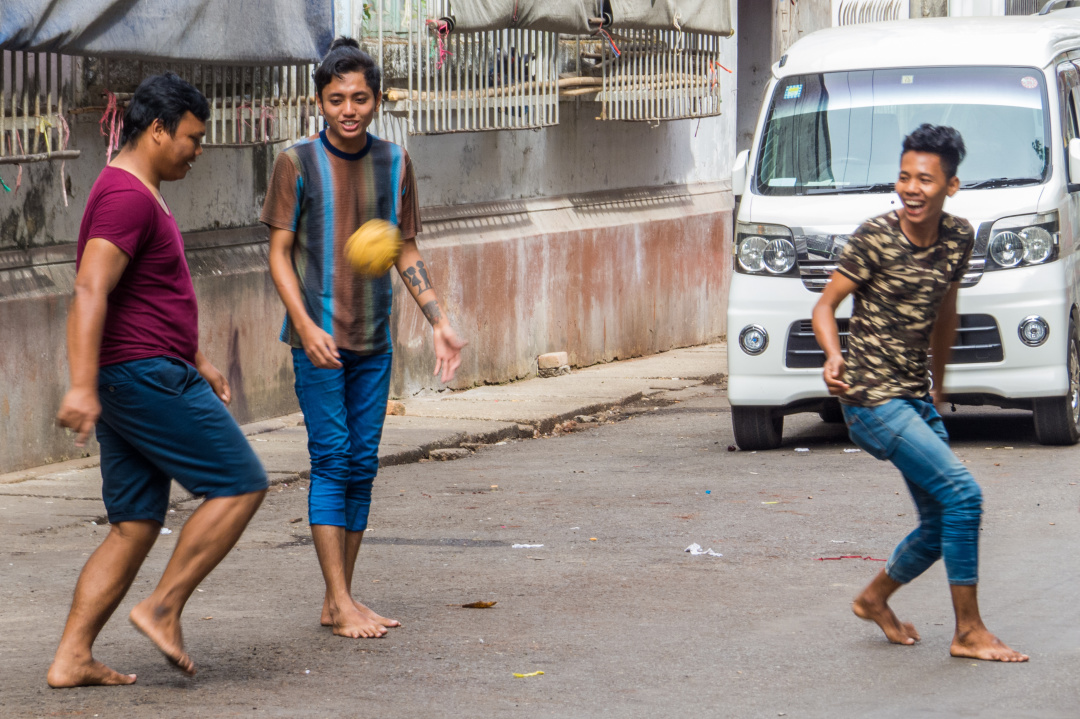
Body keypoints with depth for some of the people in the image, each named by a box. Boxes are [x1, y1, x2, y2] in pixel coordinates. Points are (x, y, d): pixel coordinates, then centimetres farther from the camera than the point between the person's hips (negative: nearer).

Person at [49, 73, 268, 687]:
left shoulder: (139, 196, 20)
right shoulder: (127, 197, -15)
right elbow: (91, 292, -25)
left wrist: (198, 360, 32)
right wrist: (82, 386, -32)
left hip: (131, 382, 10)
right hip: (146, 376, -10)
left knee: (135, 527, 8)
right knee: (241, 485, -6)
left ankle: (72, 658, 4)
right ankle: (164, 609, -6)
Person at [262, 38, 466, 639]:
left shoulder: (394, 163, 6)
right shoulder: (298, 163, -5)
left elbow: (407, 252, 13)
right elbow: (280, 252, -4)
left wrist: (440, 322, 5)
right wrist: (306, 325, -16)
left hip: (373, 341, 4)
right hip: (318, 337, -4)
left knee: (363, 464, 5)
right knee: (332, 460, -7)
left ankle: (341, 600, 12)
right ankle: (340, 603, -6)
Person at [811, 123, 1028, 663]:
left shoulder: (958, 239, 3)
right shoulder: (875, 238, -13)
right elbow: (825, 305, -8)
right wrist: (833, 356, -27)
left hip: (917, 400, 7)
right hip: (872, 397, -7)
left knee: (942, 526, 10)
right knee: (961, 493, -18)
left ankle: (875, 599, 37)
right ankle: (969, 632, -9)